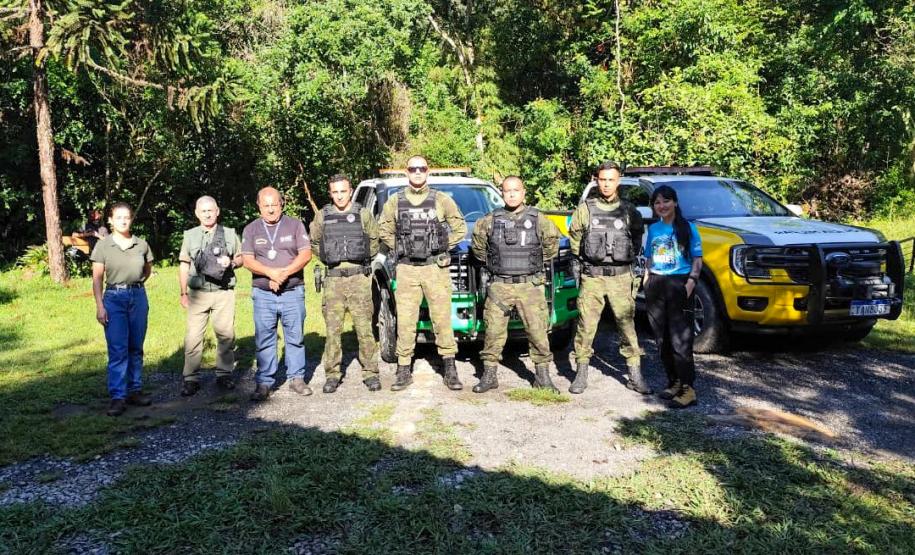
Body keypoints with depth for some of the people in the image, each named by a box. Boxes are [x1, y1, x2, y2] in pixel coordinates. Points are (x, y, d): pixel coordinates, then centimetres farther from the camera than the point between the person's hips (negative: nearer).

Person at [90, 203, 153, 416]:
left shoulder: (141, 245, 4)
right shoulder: (103, 245, -2)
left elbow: (148, 270, 22)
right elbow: (97, 279, -2)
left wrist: (135, 285, 12)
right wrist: (99, 306, -9)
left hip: (138, 297, 3)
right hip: (114, 299, -3)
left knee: (136, 348, 8)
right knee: (117, 349, -6)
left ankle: (135, 390, 18)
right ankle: (117, 397, -4)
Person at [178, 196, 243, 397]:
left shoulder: (230, 234, 10)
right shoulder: (190, 236, 11)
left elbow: (240, 258, 17)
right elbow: (184, 266, 12)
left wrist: (231, 262, -7)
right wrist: (183, 293, 8)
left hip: (224, 292, 0)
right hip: (198, 293, 0)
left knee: (226, 334, 1)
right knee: (193, 336, -4)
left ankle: (224, 374, 14)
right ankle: (191, 378, 2)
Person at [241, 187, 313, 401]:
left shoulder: (295, 225, 6)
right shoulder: (251, 229, 8)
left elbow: (306, 254, -3)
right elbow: (248, 260, -1)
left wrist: (284, 273, -15)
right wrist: (270, 273, -18)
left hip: (293, 292, 0)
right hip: (263, 294, 1)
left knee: (295, 337, 6)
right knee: (264, 340, 2)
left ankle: (297, 378, 17)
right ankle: (264, 383, 9)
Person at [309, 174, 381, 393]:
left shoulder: (363, 214, 5)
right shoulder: (322, 217, 8)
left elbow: (374, 240, 15)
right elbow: (314, 242, 20)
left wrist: (363, 258, 9)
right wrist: (329, 257, 11)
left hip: (359, 278, -1)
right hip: (333, 279, 1)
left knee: (364, 328, -1)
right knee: (332, 329, 1)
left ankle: (370, 372, 7)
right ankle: (332, 374, 10)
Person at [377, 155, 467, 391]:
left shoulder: (442, 200, 4)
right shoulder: (395, 201, 8)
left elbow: (460, 228, 9)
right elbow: (384, 230, 18)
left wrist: (443, 248, 4)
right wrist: (398, 249, 8)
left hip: (436, 268, -1)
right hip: (406, 269, 1)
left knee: (442, 319, 0)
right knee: (405, 321, 2)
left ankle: (450, 370, 8)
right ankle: (404, 371, 10)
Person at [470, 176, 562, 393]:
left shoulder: (537, 220, 2)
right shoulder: (490, 221, 4)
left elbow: (552, 241, 16)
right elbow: (478, 244, 19)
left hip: (530, 285, -1)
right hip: (498, 286, 1)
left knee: (537, 331, 0)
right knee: (493, 331, 2)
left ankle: (542, 376, 12)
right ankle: (489, 375, 14)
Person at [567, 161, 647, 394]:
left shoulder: (629, 211, 5)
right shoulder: (585, 209, 4)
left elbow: (638, 236, 18)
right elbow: (574, 235, 15)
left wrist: (630, 255, 9)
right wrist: (581, 258, 10)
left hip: (621, 277, 0)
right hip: (591, 276, 0)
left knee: (627, 325, 1)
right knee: (586, 325, 0)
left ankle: (635, 376, 9)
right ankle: (581, 374, 11)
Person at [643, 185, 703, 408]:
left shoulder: (687, 228, 0)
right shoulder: (653, 229, 13)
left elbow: (697, 259, -1)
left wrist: (691, 283, -14)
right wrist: (646, 282, 9)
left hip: (679, 284, -5)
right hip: (655, 286, 5)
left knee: (680, 340, -11)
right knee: (662, 339, 8)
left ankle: (688, 389, -9)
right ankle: (673, 382, 19)